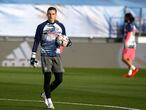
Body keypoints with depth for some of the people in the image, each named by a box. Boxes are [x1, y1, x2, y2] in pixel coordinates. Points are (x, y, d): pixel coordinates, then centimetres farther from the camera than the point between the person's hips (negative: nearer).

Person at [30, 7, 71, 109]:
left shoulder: (61, 26, 10)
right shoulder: (41, 27, 3)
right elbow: (36, 42, 4)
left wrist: (67, 42, -7)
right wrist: (33, 56, -1)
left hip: (57, 55, 3)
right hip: (45, 55, -3)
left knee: (59, 79, -2)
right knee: (47, 78, -8)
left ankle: (45, 94, 21)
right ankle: (49, 100, 4)